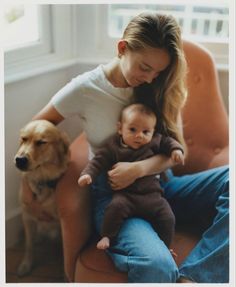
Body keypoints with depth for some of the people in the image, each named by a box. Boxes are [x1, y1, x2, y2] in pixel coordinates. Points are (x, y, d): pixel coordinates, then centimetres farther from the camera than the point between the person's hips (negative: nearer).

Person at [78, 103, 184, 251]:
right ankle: (107, 237, -9)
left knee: (168, 218, -9)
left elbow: (167, 141, 18)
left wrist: (176, 149, -3)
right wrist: (88, 174, -18)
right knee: (116, 206, -31)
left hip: (152, 194, 3)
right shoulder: (113, 146, -1)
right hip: (126, 194, -2)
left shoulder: (155, 141, 4)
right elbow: (98, 161, -3)